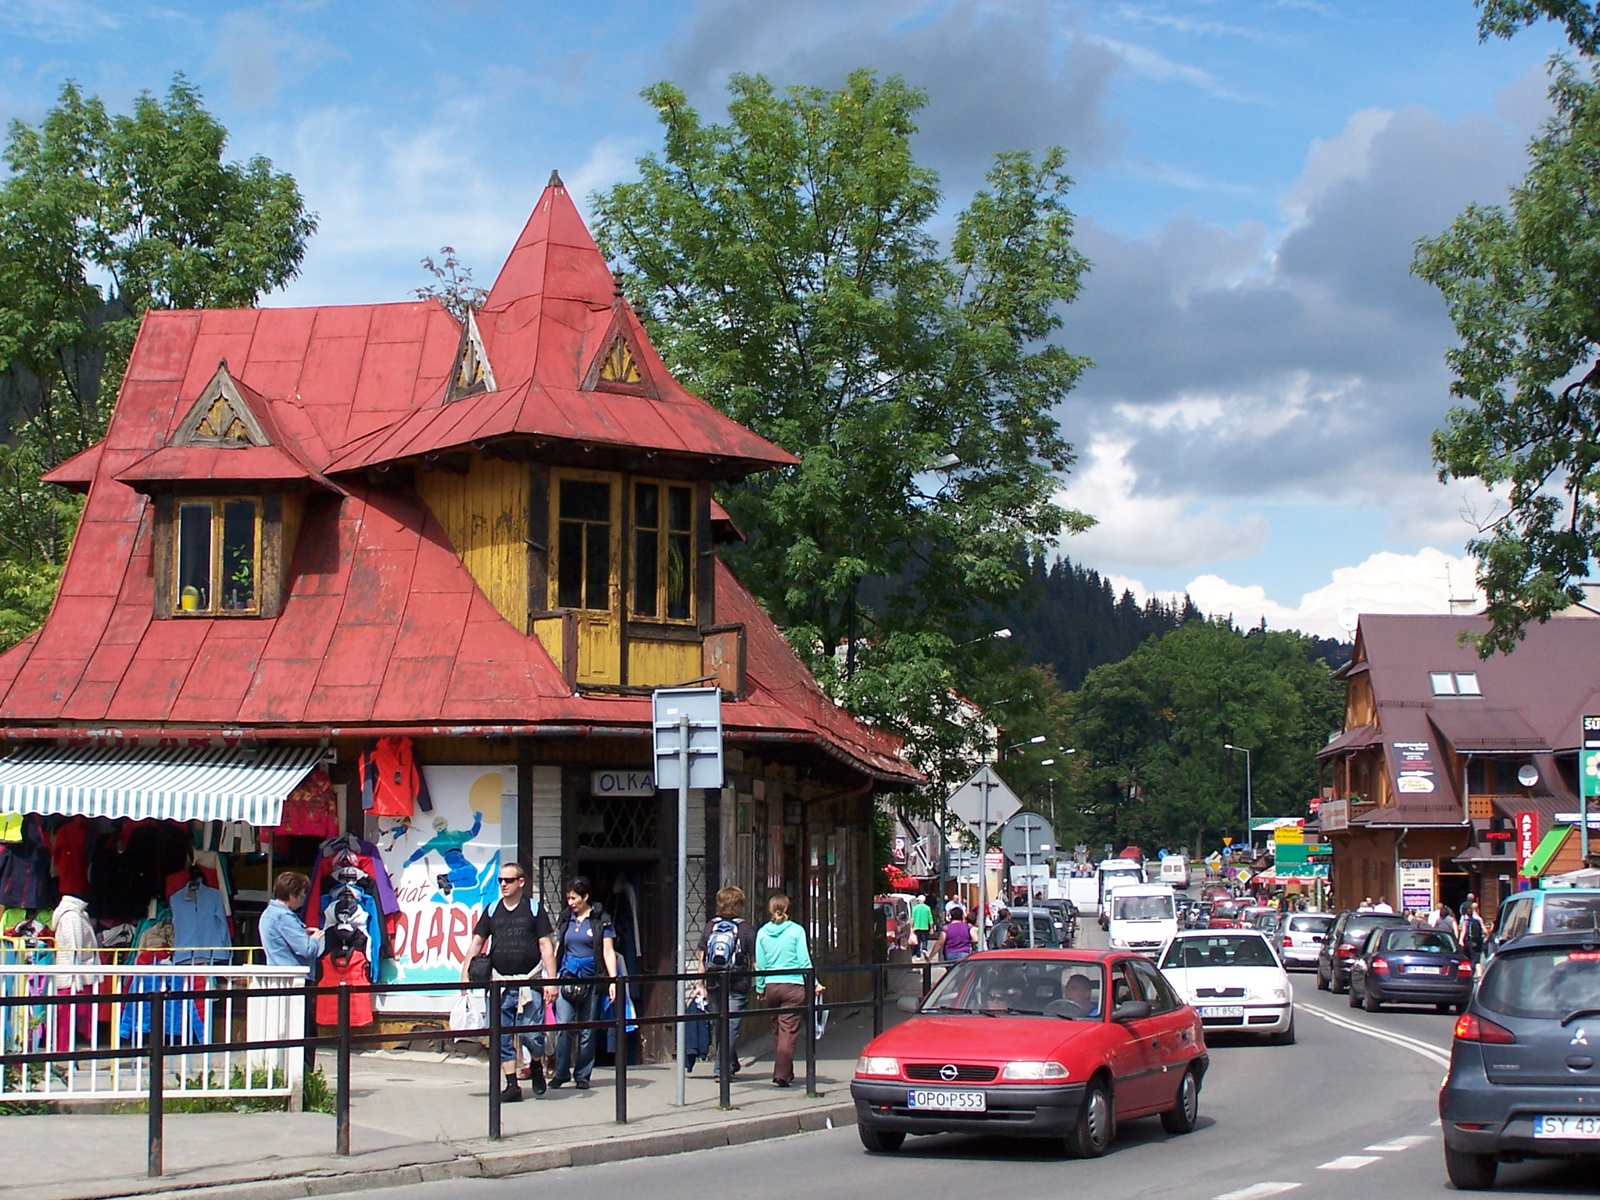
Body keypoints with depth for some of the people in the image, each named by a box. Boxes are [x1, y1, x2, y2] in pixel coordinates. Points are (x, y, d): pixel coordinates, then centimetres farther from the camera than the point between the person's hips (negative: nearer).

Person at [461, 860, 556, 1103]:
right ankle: (512, 1085, 9)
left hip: (529, 982, -3)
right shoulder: (492, 910, 11)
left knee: (531, 1033, -9)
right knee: (502, 1037, 2)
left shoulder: (534, 908, 3)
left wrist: (551, 980, -8)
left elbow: (546, 946, 0)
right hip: (500, 984, 3)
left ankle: (536, 1065, 20)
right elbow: (476, 943, 11)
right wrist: (465, 977, 2)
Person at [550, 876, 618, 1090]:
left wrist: (613, 980, -10)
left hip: (591, 982, -2)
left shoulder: (601, 920, 2)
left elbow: (608, 952, -1)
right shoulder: (566, 919, 13)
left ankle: (582, 1076, 11)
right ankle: (561, 1073, -2)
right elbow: (557, 950, 19)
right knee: (563, 1026, -10)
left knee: (587, 1032, 3)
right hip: (567, 979, 2)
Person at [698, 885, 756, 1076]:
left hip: (713, 984, 3)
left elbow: (702, 960, 6)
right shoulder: (746, 928, -4)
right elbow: (755, 961, -4)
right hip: (738, 985, -3)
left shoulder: (710, 927, 5)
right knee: (731, 1026, -1)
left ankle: (731, 1065, 26)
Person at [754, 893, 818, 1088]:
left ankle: (785, 1072, 22)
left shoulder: (762, 933, 4)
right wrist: (814, 983, 1)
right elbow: (804, 961, -5)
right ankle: (782, 1074, -10)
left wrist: (760, 988, 16)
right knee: (788, 1031, -4)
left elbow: (759, 964, 7)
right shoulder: (796, 931, -3)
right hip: (793, 986, -3)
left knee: (777, 1031, 15)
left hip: (771, 986, 3)